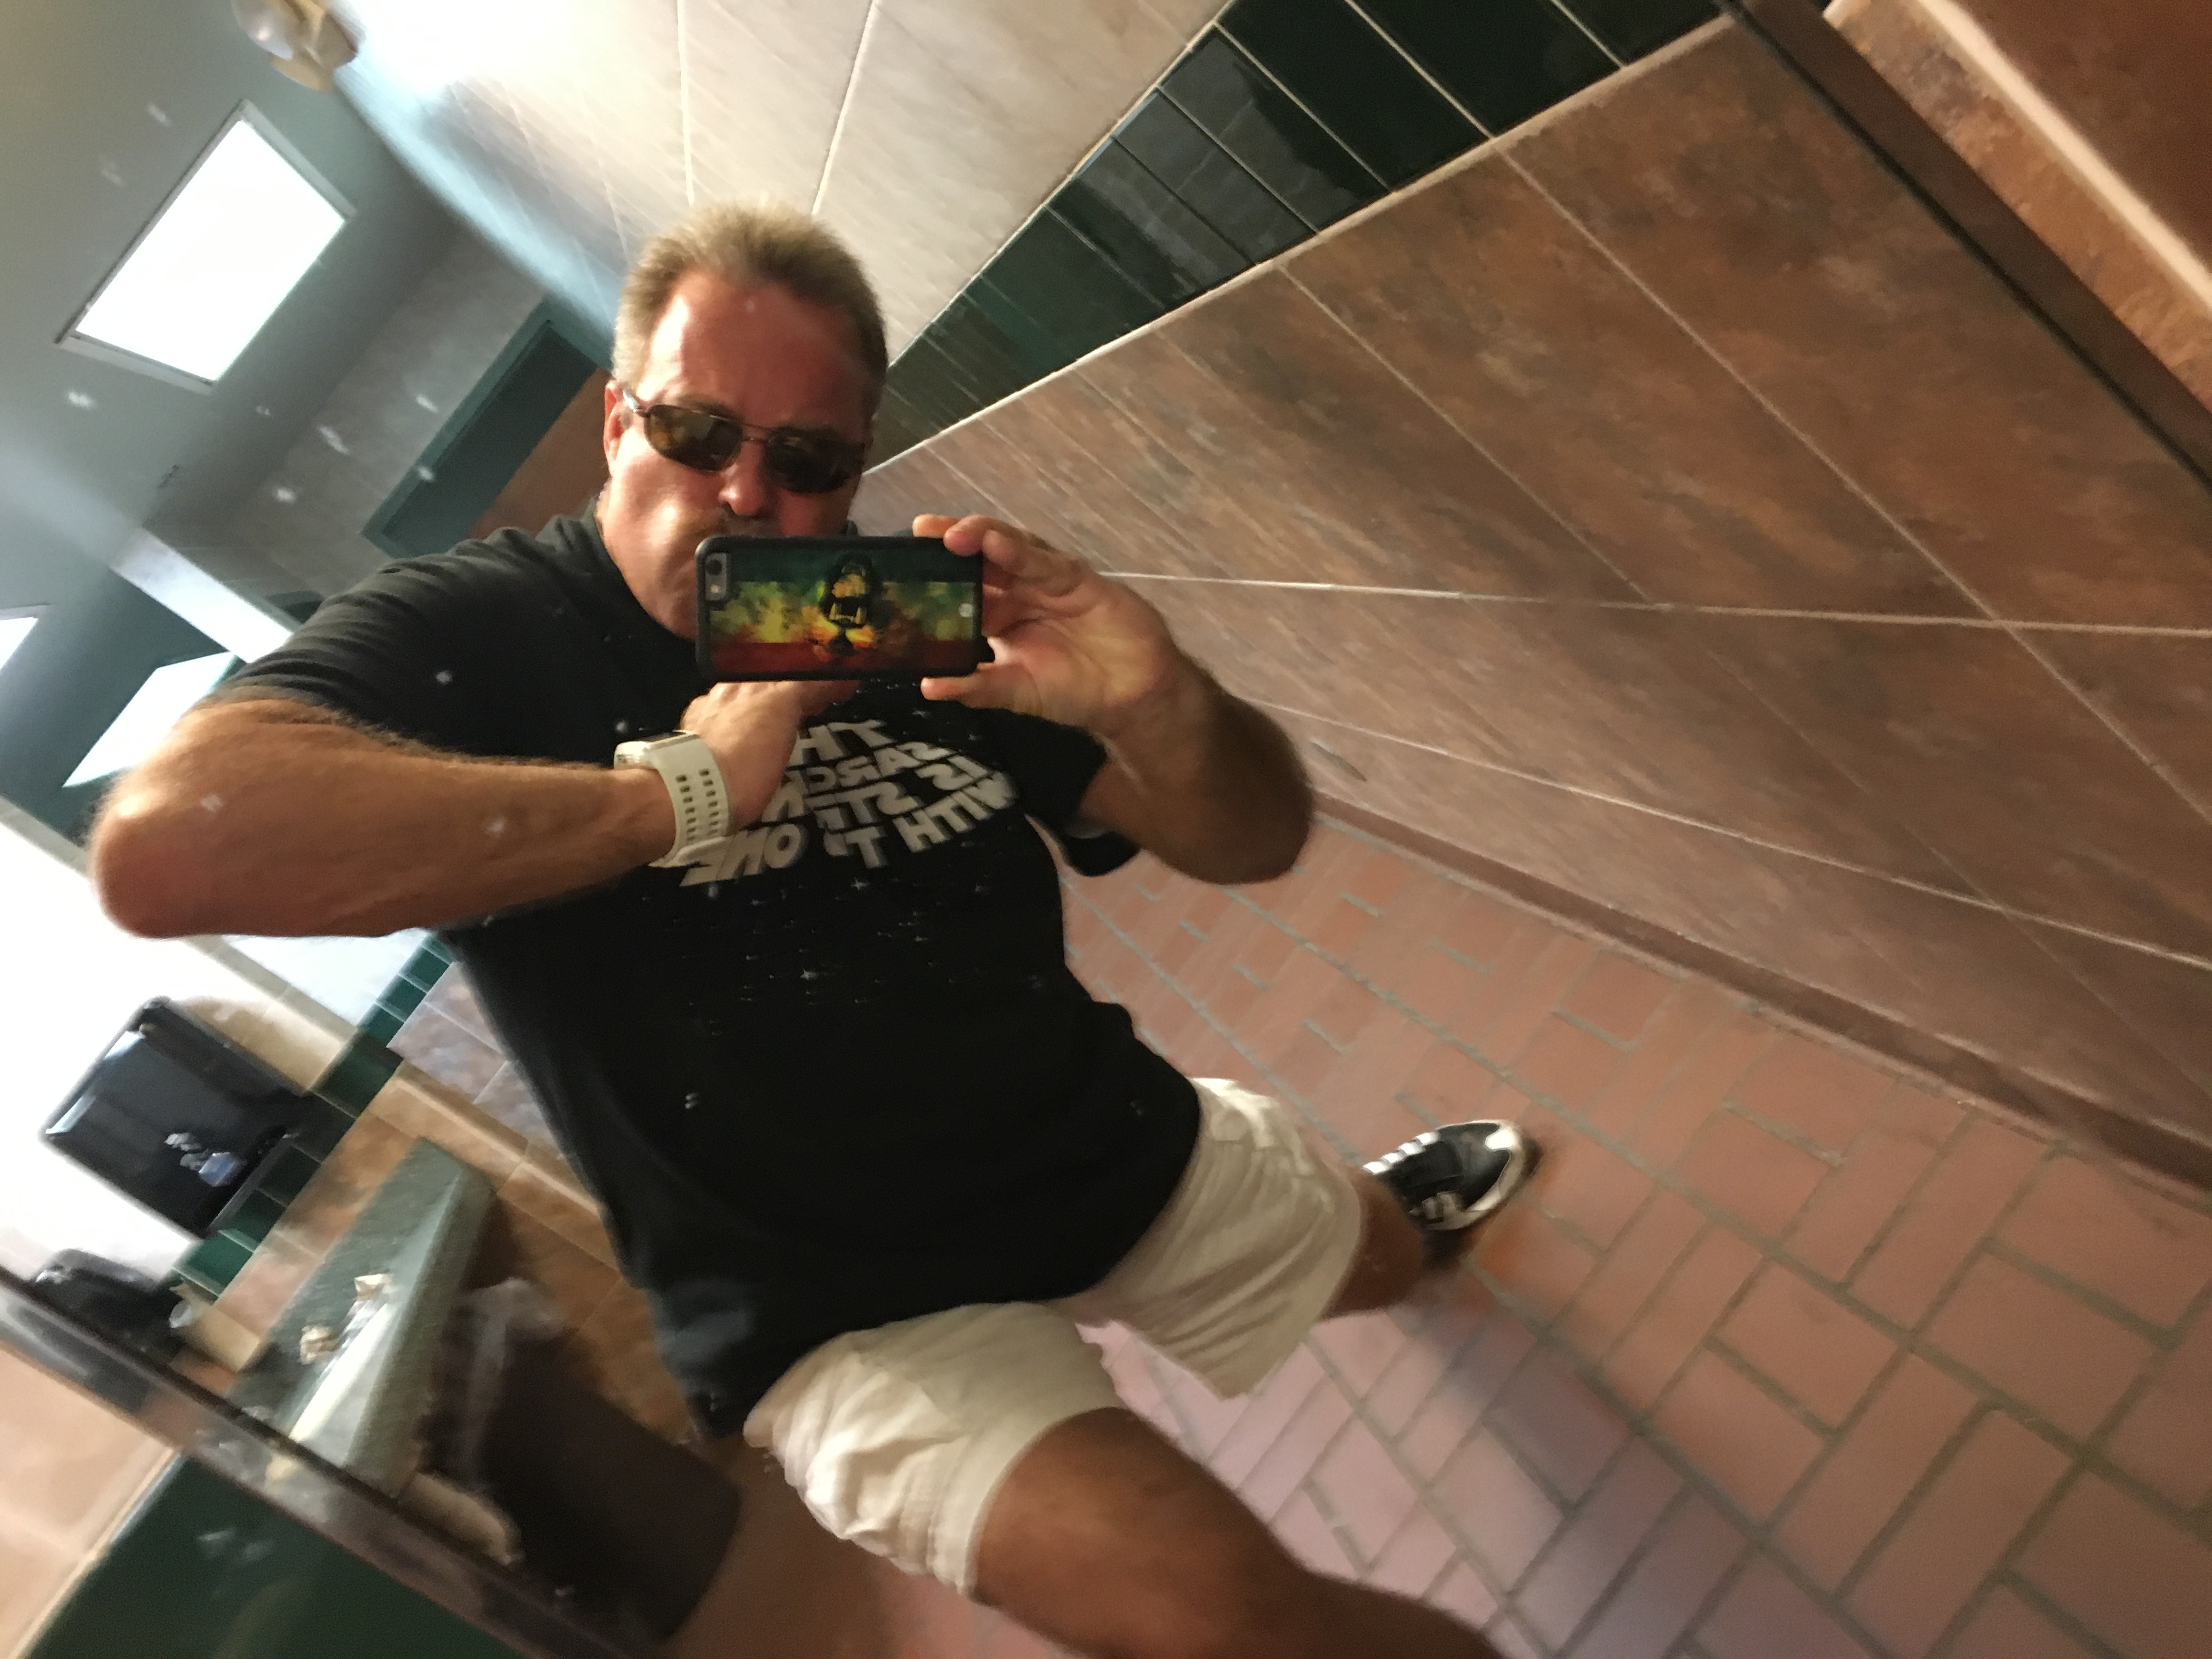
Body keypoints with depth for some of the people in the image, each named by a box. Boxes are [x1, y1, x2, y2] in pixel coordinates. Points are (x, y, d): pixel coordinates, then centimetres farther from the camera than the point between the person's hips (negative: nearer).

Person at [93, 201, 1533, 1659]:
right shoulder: (471, 635, -14)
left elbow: (1256, 843, -4)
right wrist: (683, 791, -32)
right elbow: (164, 847, -35)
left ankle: (1367, 1200, 65)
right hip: (858, 1305, -4)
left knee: (1380, 1258, 29)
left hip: (1122, 1145, 5)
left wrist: (1159, 705, -28)